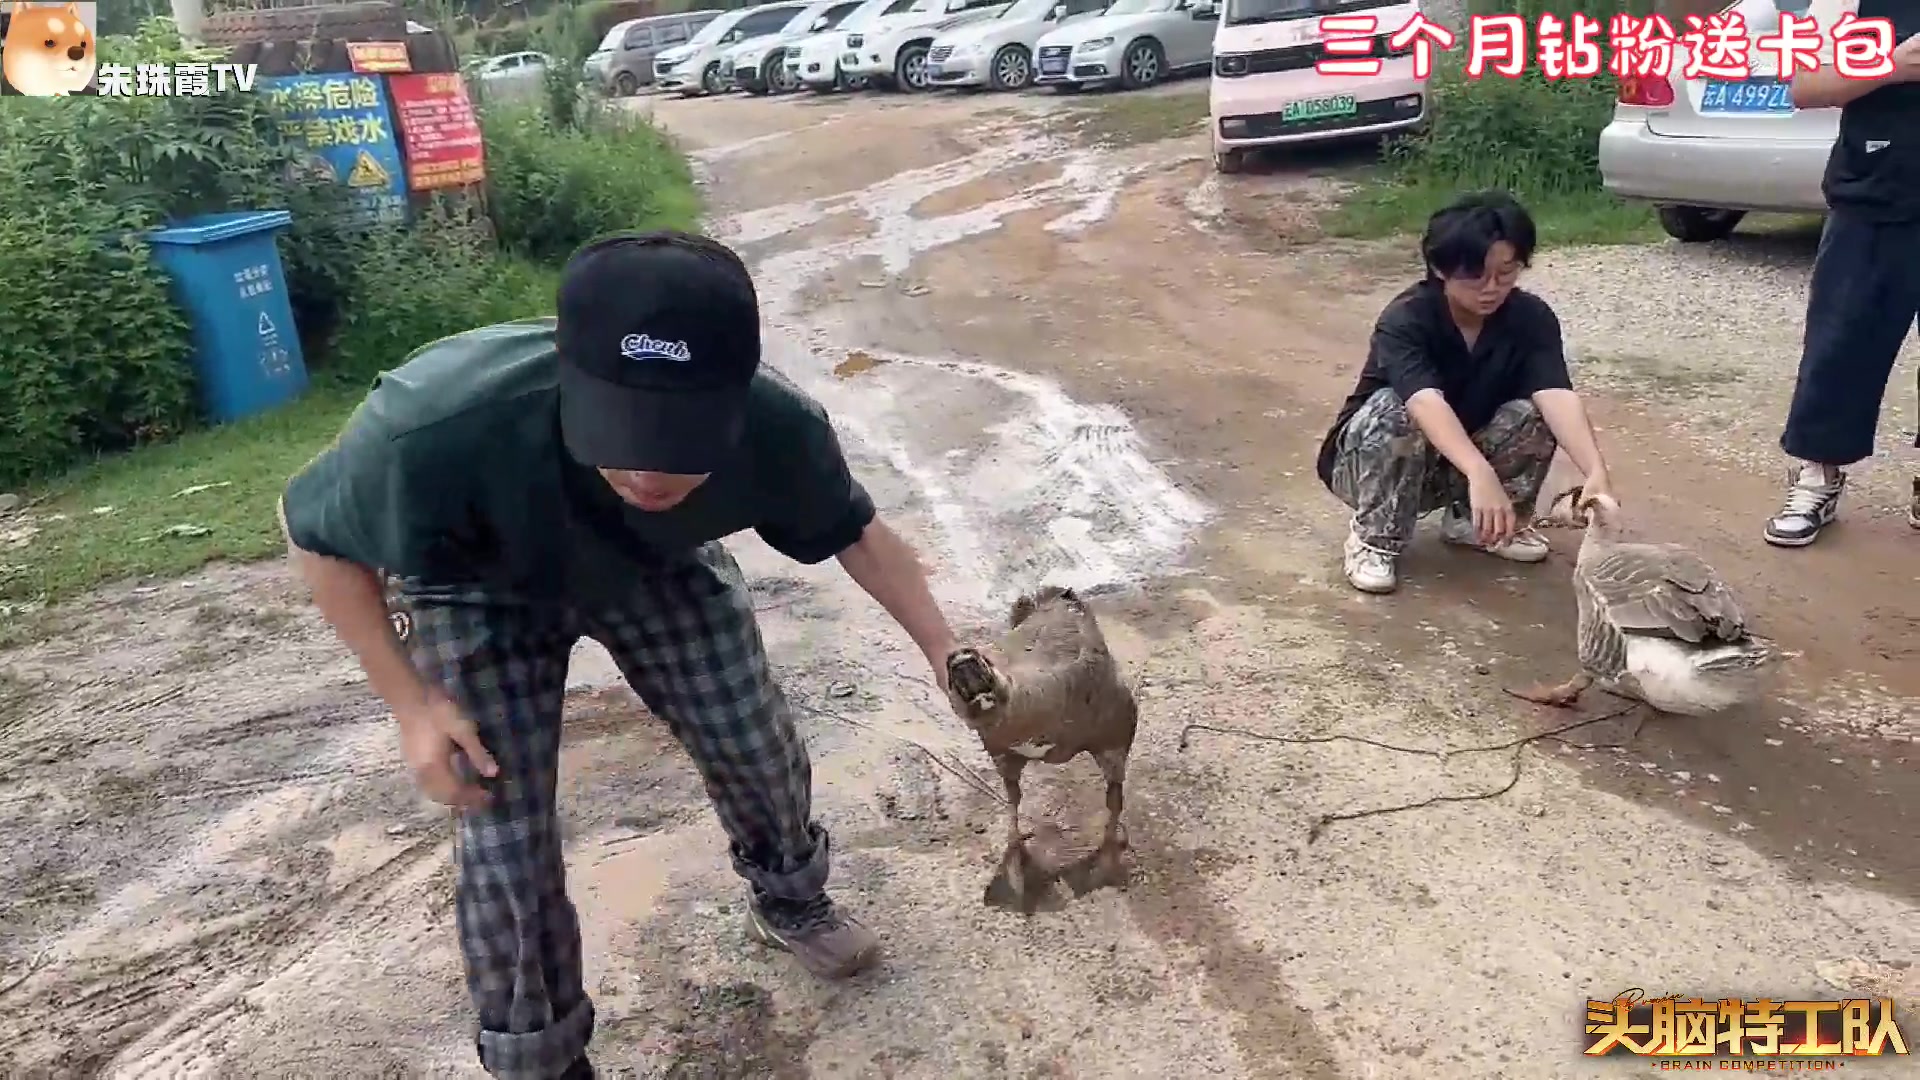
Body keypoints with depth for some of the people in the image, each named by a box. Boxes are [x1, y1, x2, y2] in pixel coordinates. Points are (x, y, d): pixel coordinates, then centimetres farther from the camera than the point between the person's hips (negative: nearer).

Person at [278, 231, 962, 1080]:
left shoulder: (774, 428, -36)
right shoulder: (440, 426, -45)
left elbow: (855, 533, -11)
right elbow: (315, 534, -21)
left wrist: (942, 648, -15)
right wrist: (410, 703, -22)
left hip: (660, 566, 2)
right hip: (484, 595, -2)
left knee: (760, 749, 6)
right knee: (505, 839, -7)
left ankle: (789, 903, 41)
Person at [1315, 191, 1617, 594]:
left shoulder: (1531, 318, -15)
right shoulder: (1405, 320, -28)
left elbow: (1558, 396, -31)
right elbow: (1426, 402, -46)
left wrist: (1597, 472, -48)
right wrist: (1481, 474, -62)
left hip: (1455, 466, 4)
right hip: (1368, 462, -4)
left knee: (1532, 412, -22)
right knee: (1393, 412, -36)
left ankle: (1472, 518, 3)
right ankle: (1375, 538, -15)